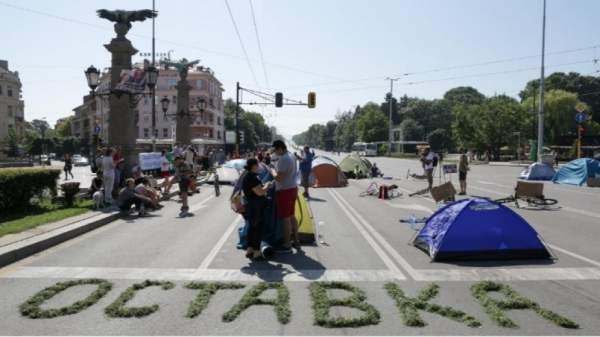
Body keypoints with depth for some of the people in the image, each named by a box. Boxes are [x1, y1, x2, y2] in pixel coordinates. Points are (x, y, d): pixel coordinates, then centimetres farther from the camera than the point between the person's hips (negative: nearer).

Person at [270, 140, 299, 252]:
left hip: (285, 191, -10)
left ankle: (287, 246, 1)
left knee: (285, 218, -4)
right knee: (292, 216, 18)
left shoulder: (283, 159, -21)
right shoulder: (291, 157, 12)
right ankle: (296, 241, 28)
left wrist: (272, 171, -8)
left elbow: (278, 178, -25)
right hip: (293, 188, 10)